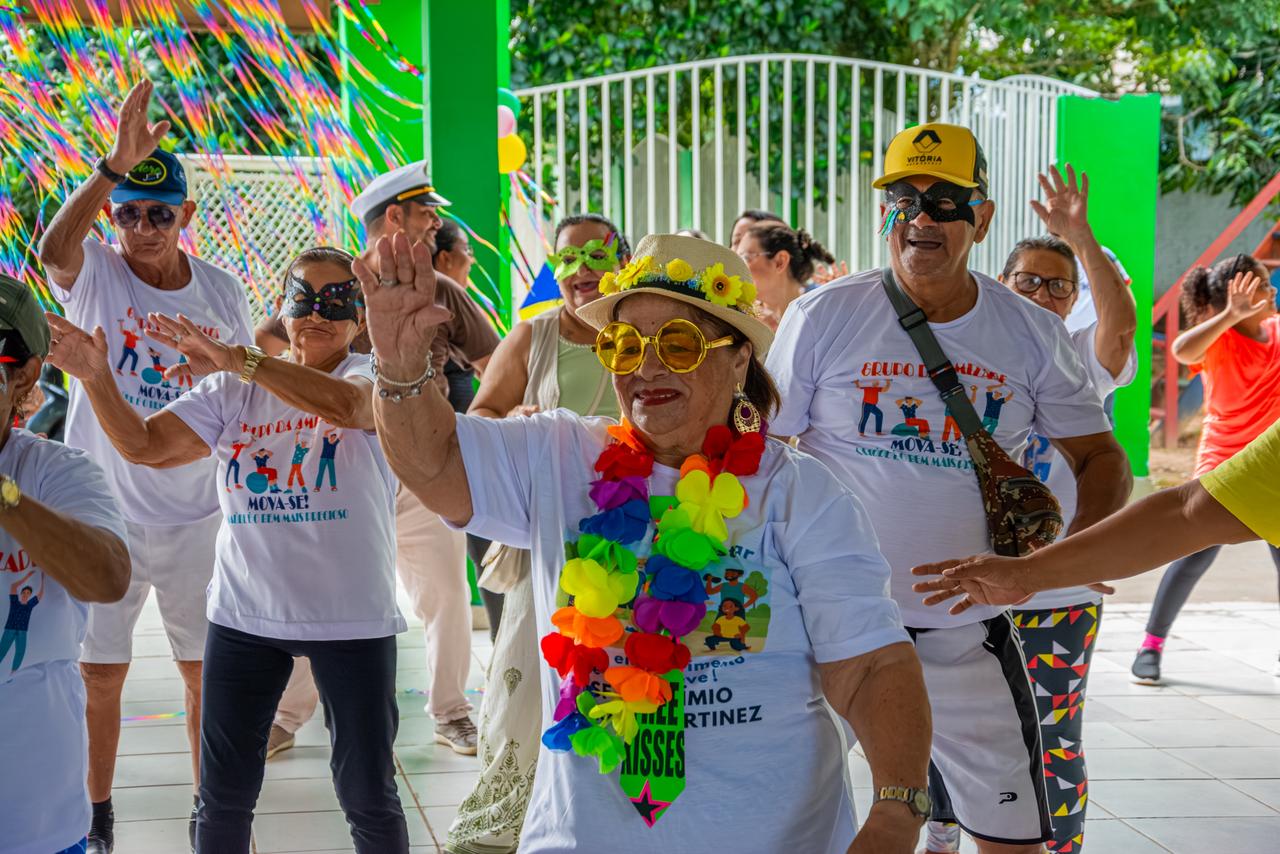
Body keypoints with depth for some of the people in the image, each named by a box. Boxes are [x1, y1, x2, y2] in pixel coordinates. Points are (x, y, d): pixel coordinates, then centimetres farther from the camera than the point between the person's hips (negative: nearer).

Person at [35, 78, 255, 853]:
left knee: (208, 668, 9)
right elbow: (52, 248, -33)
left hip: (198, 514, 2)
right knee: (100, 671, 8)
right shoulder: (93, 273, -8)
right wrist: (114, 166, -45)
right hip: (105, 512, -2)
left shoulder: (222, 289, 0)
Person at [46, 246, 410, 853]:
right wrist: (95, 377, -16)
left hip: (351, 615, -3)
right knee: (223, 798, 12)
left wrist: (234, 359, -33)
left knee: (368, 795, 7)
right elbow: (143, 445, 1)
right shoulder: (231, 391, 7)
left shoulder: (374, 375, -5)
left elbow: (345, 405, -29)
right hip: (244, 613, 3)